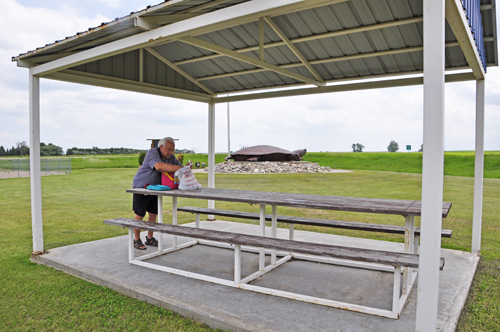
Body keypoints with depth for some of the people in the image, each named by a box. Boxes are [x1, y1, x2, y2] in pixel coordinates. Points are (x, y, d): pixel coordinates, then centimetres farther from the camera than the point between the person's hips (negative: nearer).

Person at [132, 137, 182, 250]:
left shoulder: (170, 157, -1)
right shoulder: (152, 153, -24)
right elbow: (159, 166, -43)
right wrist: (179, 168, -46)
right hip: (141, 187, -6)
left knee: (153, 214, 9)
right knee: (140, 215, -2)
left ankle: (150, 238, 23)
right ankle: (137, 240, 12)